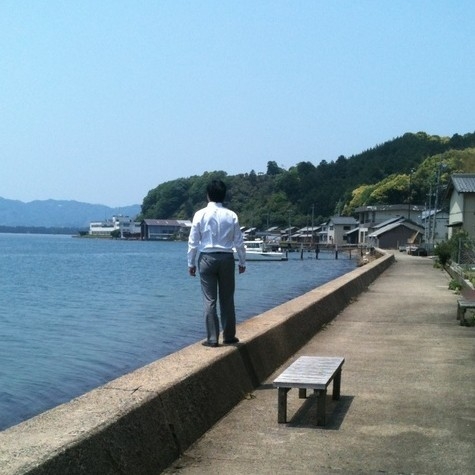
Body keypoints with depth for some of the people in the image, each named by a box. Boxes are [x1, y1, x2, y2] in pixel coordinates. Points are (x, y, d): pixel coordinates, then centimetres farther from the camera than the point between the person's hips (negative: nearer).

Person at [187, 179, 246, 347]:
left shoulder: (200, 214, -5)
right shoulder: (231, 215, -2)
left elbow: (193, 241, -3)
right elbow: (239, 242, 1)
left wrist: (191, 263, 6)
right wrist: (242, 262, 12)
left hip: (207, 258, -1)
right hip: (227, 258, 1)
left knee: (210, 300, 3)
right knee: (227, 299, 11)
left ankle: (212, 338, 4)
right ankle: (229, 336, 19)